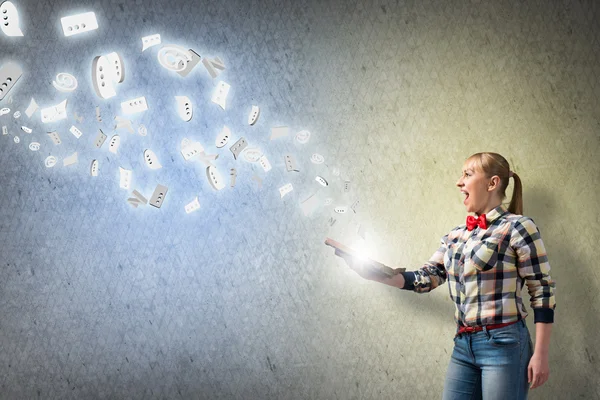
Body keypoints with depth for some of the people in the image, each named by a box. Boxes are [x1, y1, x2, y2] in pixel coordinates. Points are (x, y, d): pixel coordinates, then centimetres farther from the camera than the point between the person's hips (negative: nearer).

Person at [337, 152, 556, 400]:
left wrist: (540, 354, -11)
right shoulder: (456, 235, 11)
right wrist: (373, 273, 0)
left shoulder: (518, 227, -7)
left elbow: (542, 291, -8)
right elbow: (425, 279, 11)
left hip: (504, 344, -6)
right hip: (463, 346, 6)